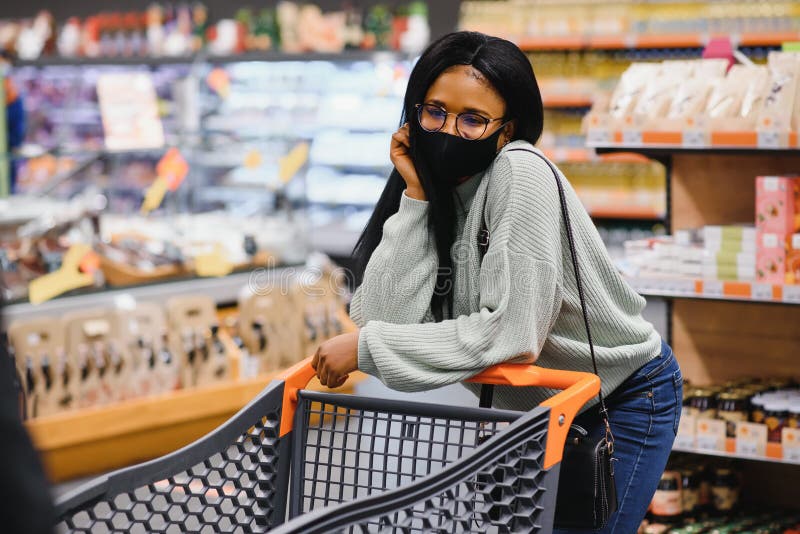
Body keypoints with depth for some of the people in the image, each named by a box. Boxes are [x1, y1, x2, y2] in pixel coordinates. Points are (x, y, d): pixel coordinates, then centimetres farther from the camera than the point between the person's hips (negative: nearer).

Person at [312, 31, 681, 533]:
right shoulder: (433, 188, -8)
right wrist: (415, 195, -24)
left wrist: (366, 346, -29)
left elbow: (511, 331, -33)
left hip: (624, 394, -6)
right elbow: (386, 317, -20)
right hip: (542, 402, 6)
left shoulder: (522, 174, -26)